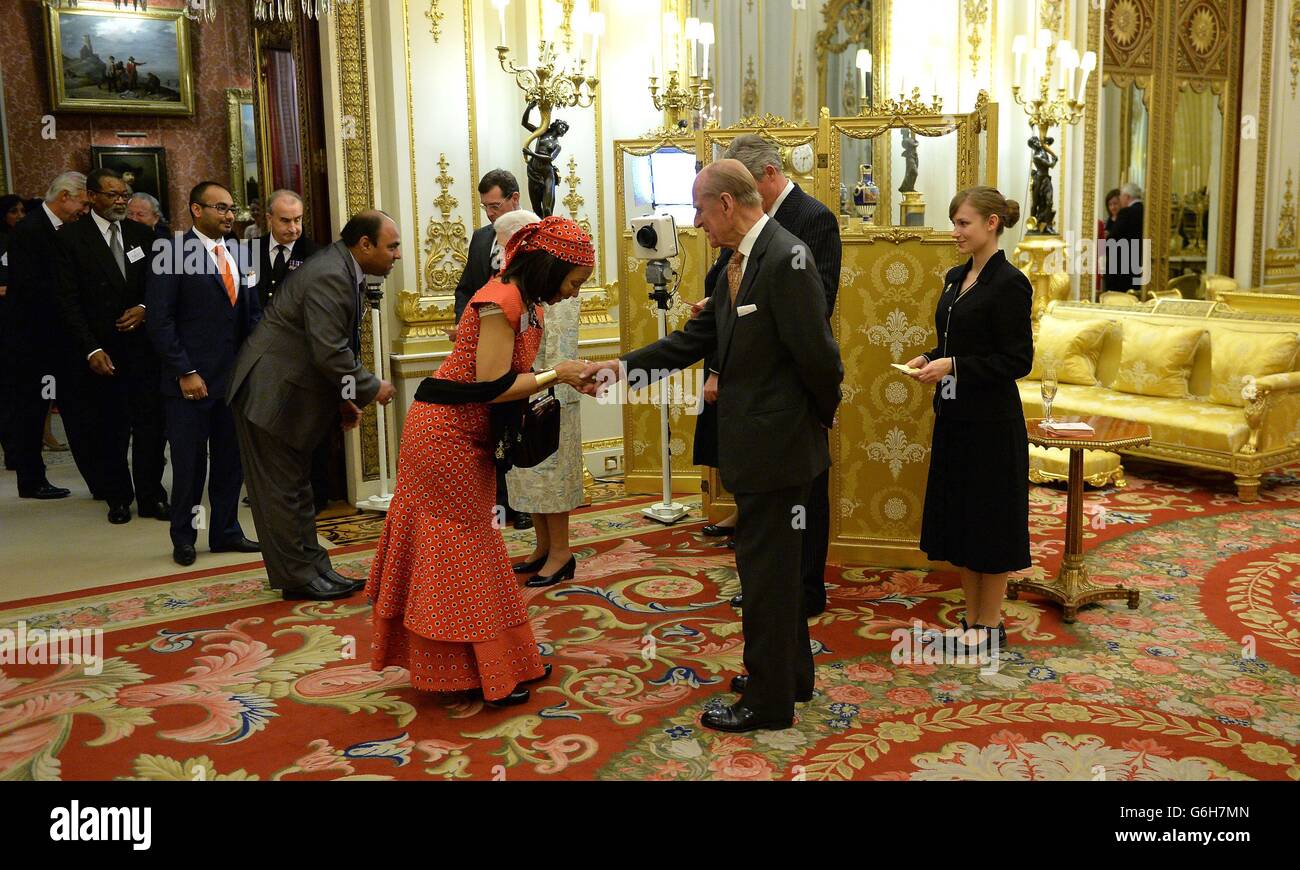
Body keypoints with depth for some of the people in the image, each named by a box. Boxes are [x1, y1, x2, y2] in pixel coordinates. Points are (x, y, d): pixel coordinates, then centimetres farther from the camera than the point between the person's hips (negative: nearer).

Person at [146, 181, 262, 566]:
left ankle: (226, 532, 27)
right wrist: (185, 372, -14)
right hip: (192, 381, -6)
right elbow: (160, 320, -11)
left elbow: (252, 313, 14)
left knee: (231, 459, 13)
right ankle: (183, 538, 20)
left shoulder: (238, 254, 10)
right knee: (189, 463, 5)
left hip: (235, 376, 6)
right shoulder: (172, 254, -8)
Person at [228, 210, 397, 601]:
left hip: (290, 392, 11)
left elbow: (337, 345, 16)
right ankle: (297, 578, 9)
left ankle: (314, 568, 24)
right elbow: (330, 353, -28)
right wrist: (370, 389, -15)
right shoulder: (329, 277, -23)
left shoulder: (342, 270, 8)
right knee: (282, 489, 0)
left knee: (297, 487, 16)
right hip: (269, 393, -11)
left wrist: (344, 398, 12)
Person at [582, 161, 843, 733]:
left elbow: (817, 353, -22)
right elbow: (696, 338, 12)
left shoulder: (785, 258, -21)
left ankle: (768, 701, 16)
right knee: (773, 562, 21)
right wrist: (622, 366, 5)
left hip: (777, 443, -10)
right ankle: (790, 673, 37)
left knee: (766, 567, 2)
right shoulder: (742, 262, 10)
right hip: (755, 442, 10)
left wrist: (824, 415, -6)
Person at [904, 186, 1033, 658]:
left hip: (991, 423, -8)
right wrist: (929, 359, 0)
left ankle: (991, 626, 16)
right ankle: (971, 619, 25)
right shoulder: (956, 278, 11)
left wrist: (953, 366, -21)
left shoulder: (1009, 283, -14)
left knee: (989, 522, 3)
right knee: (959, 519, 13)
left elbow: (1018, 361, -16)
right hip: (954, 416, 8)